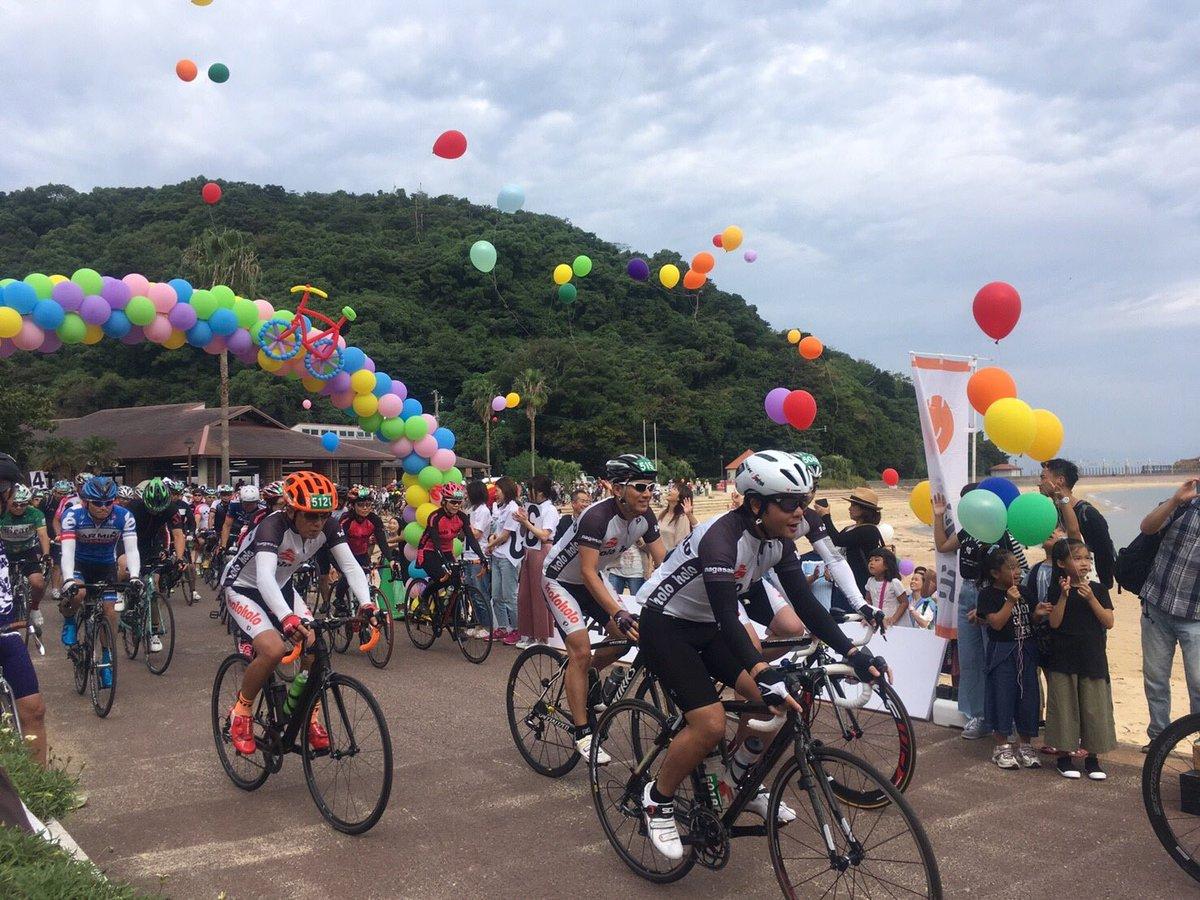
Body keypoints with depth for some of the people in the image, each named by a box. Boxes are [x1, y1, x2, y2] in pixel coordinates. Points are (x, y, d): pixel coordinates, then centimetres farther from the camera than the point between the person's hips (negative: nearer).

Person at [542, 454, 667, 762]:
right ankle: (582, 734, -8)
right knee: (581, 649, -16)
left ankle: (591, 673, 23)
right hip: (561, 579, -7)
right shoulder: (597, 516, -34)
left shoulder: (644, 517, -13)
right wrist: (618, 613, -44)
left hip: (593, 577, 7)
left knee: (629, 635, -6)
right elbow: (587, 572, -36)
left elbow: (663, 562, -10)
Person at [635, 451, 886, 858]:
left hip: (706, 627, 8)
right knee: (710, 724, -19)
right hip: (665, 623, -8)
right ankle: (657, 800, 4)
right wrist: (765, 674, -49)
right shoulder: (721, 537, -31)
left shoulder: (779, 540, -7)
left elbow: (805, 603, -6)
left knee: (774, 699, -4)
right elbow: (727, 618, -38)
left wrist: (853, 652, -15)